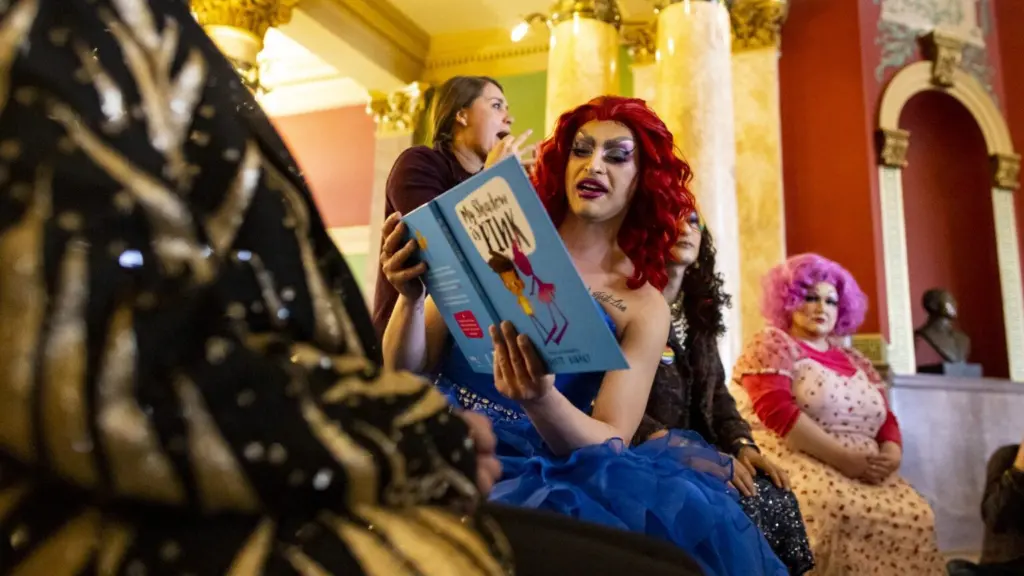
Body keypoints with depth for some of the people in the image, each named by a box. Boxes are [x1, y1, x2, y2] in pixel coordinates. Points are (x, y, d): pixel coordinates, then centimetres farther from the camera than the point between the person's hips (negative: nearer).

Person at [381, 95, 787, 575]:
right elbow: (405, 373, 0)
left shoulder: (644, 306, 2)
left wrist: (541, 399, -29)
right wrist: (411, 298, -22)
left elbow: (610, 441, -8)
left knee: (682, 513, -25)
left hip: (538, 469, 2)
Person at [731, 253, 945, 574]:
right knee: (840, 511, -32)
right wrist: (843, 458, -17)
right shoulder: (772, 345, 2)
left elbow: (887, 419, 16)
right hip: (796, 463, -6)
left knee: (914, 515, -17)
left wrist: (891, 454, -7)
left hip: (865, 474, 6)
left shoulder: (854, 361, 21)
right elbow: (776, 410, -13)